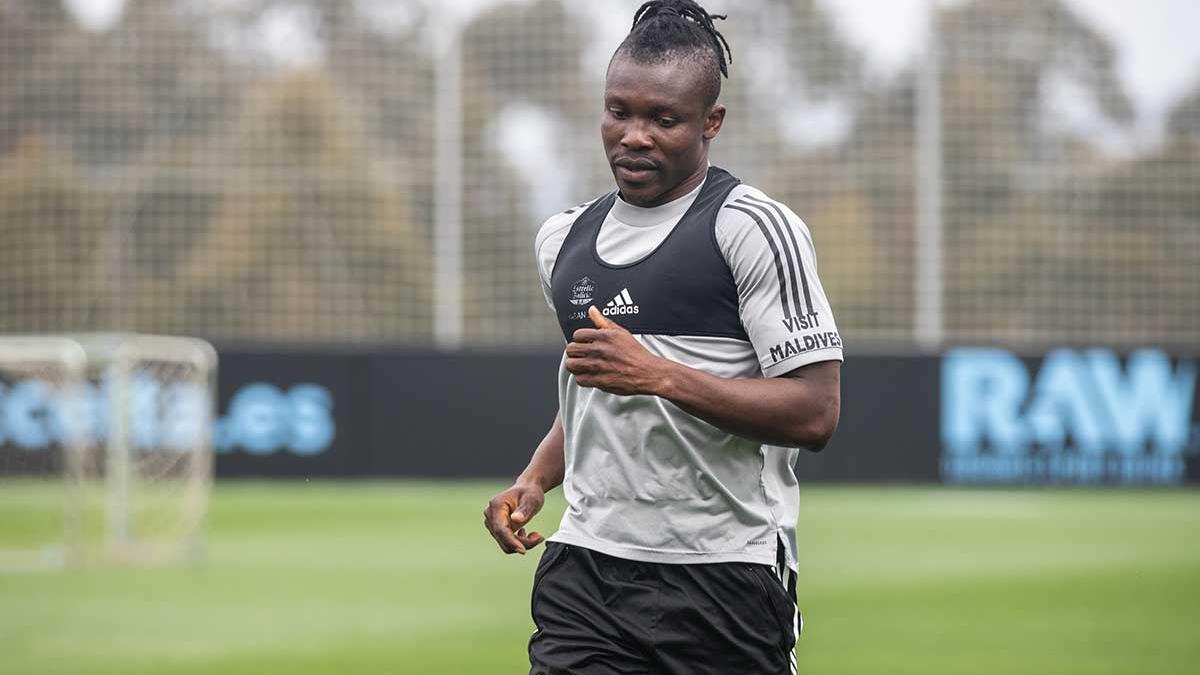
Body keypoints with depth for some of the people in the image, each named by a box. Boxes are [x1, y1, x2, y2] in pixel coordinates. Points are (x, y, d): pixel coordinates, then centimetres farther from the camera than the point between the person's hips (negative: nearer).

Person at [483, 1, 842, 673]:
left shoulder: (756, 228, -6)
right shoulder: (563, 239, 16)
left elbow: (815, 413, -13)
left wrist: (658, 374, -20)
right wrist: (534, 480, 11)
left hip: (723, 582, -5)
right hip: (584, 568, 5)